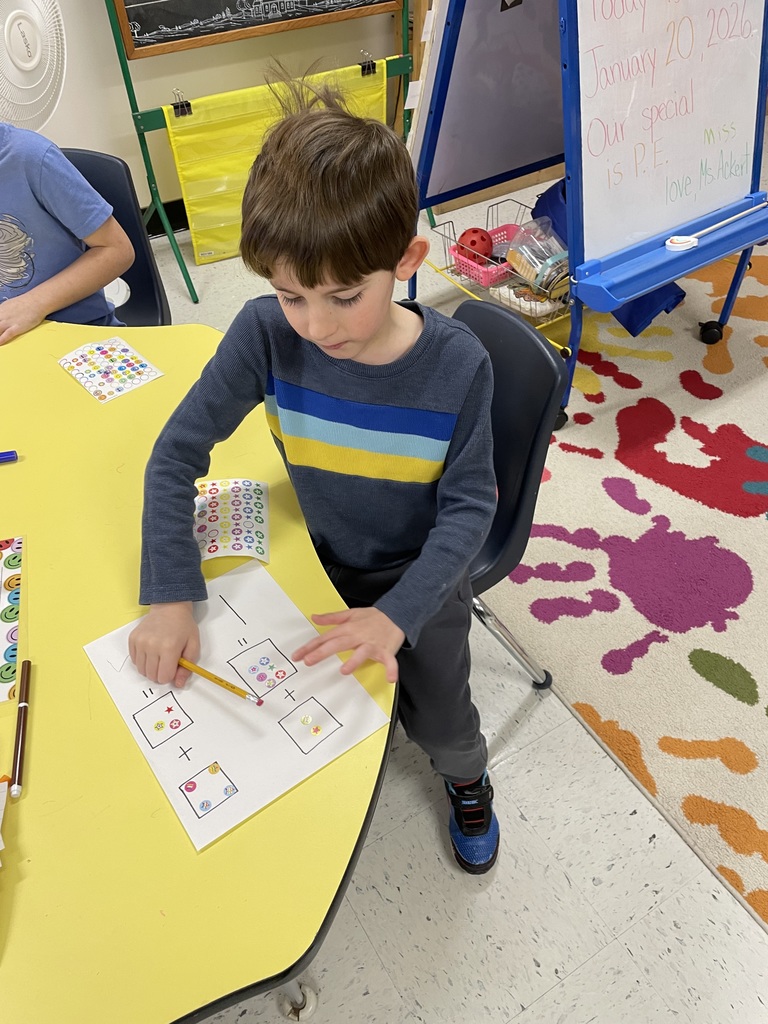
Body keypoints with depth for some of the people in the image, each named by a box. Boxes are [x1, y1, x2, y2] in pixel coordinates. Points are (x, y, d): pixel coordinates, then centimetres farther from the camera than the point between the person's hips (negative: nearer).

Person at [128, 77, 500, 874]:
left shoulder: (457, 366, -26)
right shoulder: (266, 335, -23)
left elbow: (468, 506, -17)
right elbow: (177, 453, -17)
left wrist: (399, 613, -30)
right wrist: (169, 596, -25)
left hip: (419, 573, -1)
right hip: (320, 559, 2)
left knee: (438, 723, 0)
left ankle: (466, 778, 39)